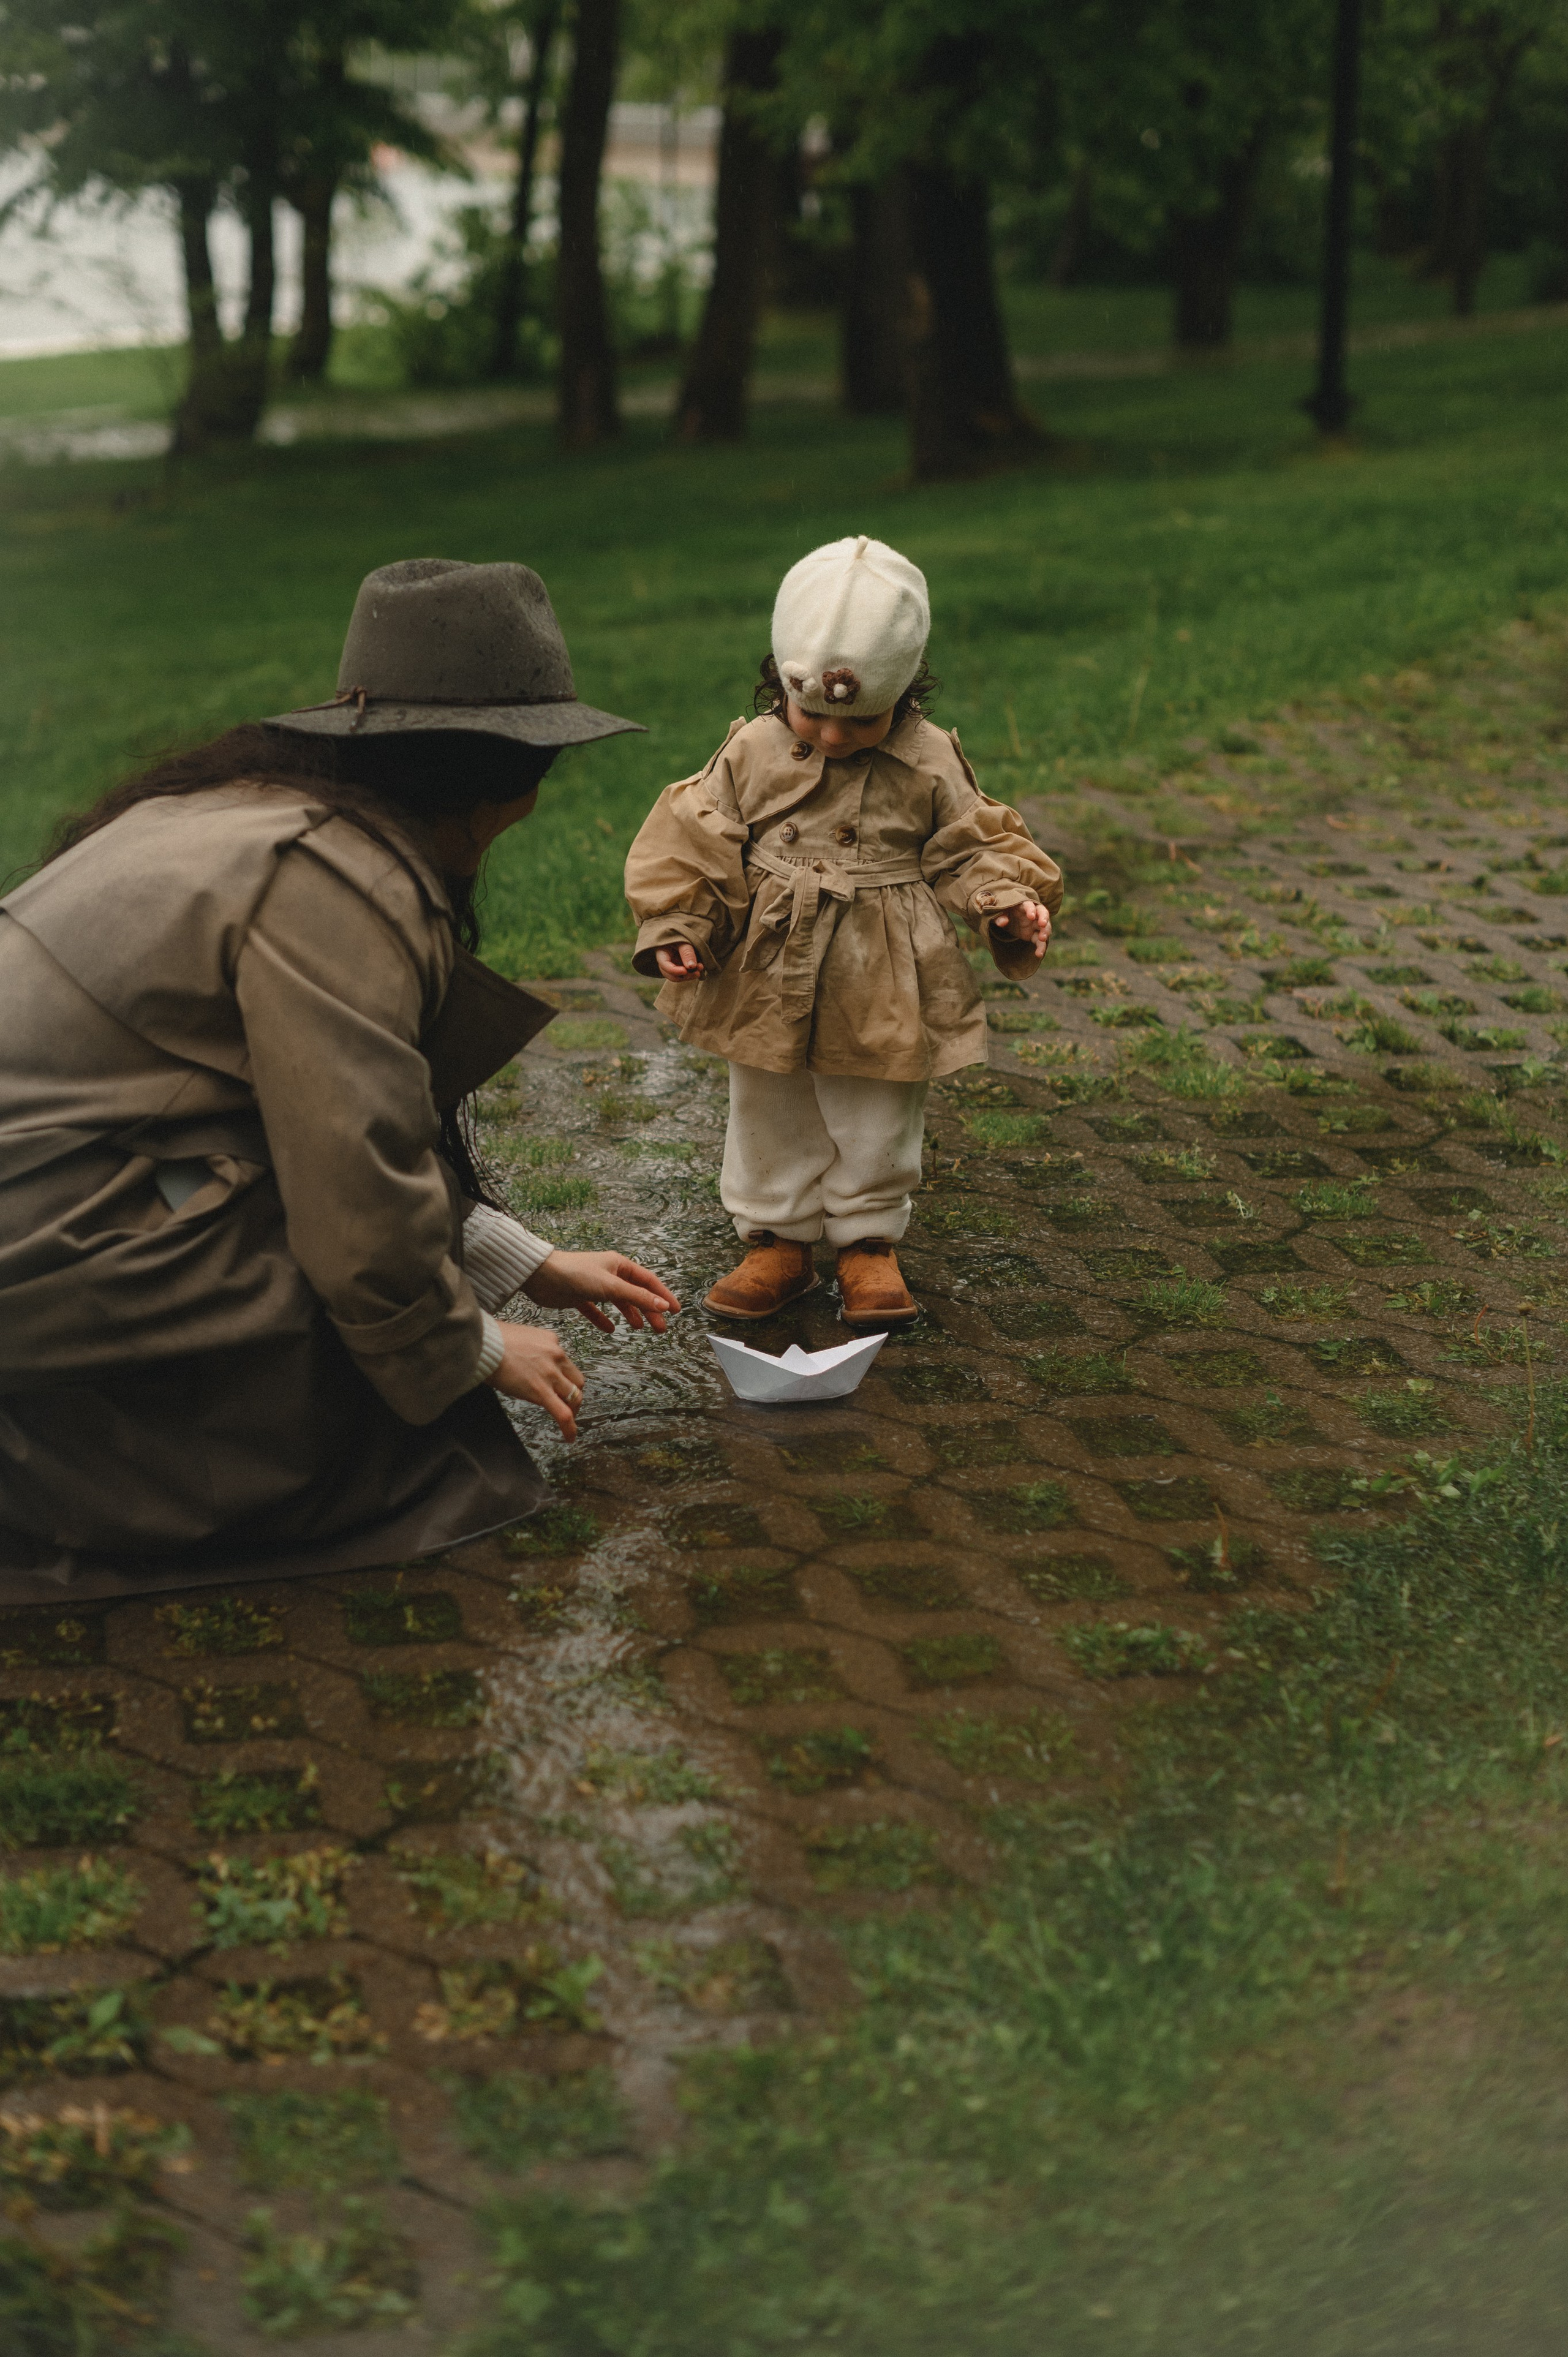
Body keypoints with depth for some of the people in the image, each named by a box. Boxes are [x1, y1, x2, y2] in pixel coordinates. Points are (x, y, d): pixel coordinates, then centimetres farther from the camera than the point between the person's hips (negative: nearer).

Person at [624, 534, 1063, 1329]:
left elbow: (971, 847, 0)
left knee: (877, 1126, 12)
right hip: (767, 985, 1)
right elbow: (693, 845, -3)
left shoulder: (929, 764, -8)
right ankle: (776, 1242, 30)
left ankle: (869, 1246, 29)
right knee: (769, 1118, 14)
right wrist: (676, 928, -12)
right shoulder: (751, 753, -7)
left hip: (882, 992, -1)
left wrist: (1009, 903, -18)